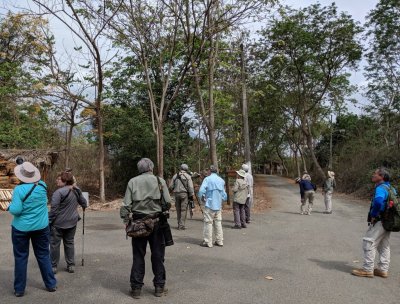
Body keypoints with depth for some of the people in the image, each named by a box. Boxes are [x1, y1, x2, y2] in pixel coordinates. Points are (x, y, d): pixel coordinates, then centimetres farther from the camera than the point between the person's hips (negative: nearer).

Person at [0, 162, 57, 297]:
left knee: (20, 257, 10)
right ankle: (51, 284, 19)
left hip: (21, 228, -3)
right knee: (43, 255, 13)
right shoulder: (42, 186, -4)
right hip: (41, 227, 3)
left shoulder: (19, 189, -17)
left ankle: (19, 289, 19)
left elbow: (16, 210, -18)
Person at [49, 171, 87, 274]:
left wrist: (49, 221, -9)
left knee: (55, 244, 8)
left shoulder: (58, 192, -19)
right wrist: (83, 206, 35)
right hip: (72, 222, 6)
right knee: (69, 243, 16)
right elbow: (84, 203, 13)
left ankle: (53, 266, 16)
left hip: (58, 223, -6)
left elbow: (54, 210, -19)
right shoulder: (76, 191, 2)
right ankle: (71, 265, 20)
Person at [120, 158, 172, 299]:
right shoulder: (160, 181, -2)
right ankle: (159, 286, 20)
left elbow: (126, 204, -4)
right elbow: (168, 202, -6)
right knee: (157, 255, 10)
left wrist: (126, 221, 4)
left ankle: (136, 288, 16)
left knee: (138, 255, 10)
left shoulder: (132, 182, 1)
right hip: (156, 221, -1)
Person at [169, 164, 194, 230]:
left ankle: (179, 224, 19)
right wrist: (191, 195, -1)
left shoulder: (175, 176, 10)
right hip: (184, 193, -4)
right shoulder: (188, 176, -1)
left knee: (178, 210, 11)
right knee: (183, 210, -3)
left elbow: (171, 186, 10)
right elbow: (190, 187, -8)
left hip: (176, 194, 4)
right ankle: (182, 225, -6)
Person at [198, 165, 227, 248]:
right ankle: (219, 241, 16)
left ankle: (207, 242, 4)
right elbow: (224, 195, 12)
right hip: (218, 205, 5)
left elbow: (201, 191, -16)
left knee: (208, 223, 1)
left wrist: (203, 196, 3)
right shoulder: (221, 180, 8)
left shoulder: (207, 179, -7)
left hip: (209, 204, -5)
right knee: (218, 222, 12)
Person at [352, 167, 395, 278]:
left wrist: (373, 215, -24)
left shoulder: (380, 188, -19)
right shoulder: (389, 188, 13)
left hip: (379, 222, -10)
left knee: (369, 242, -5)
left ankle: (367, 269, 0)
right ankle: (383, 269, 23)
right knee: (384, 246, 16)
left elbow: (378, 201, -39)